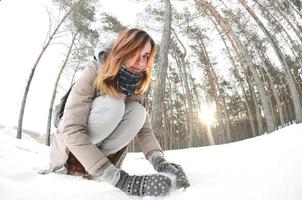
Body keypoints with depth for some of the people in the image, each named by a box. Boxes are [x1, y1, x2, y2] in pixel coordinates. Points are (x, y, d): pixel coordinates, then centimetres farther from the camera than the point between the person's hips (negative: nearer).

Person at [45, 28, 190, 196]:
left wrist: (160, 162, -35)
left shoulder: (137, 88, -9)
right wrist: (122, 180, -43)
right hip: (70, 148, -4)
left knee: (138, 112, -22)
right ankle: (76, 162, -12)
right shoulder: (93, 75, -25)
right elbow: (72, 131, -34)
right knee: (112, 104, -31)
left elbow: (145, 130, -14)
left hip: (99, 145, 5)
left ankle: (88, 166, -13)